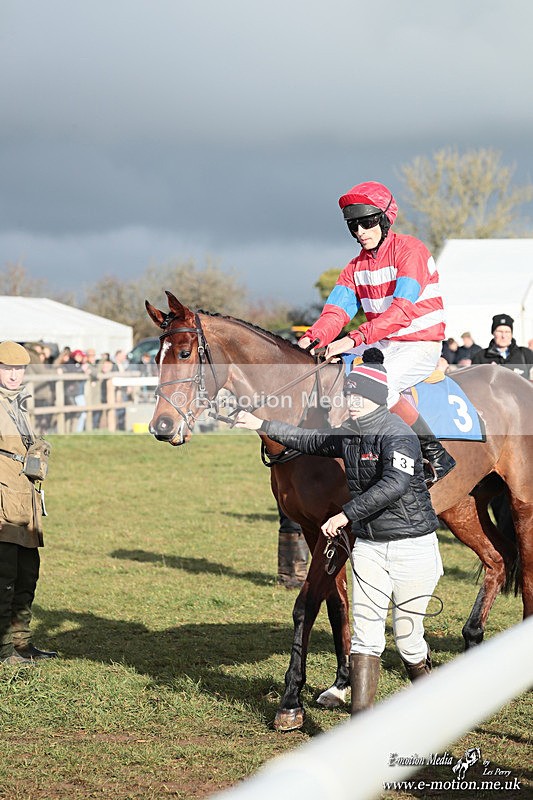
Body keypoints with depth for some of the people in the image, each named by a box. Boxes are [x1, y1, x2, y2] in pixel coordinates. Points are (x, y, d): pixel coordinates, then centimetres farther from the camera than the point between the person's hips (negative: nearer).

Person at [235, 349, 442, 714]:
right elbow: (310, 441, 25)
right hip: (368, 544, 7)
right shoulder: (348, 434, 6)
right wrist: (262, 426, 26)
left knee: (408, 638, 5)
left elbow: (395, 484, -34)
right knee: (366, 633, -3)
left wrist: (347, 514, -36)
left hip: (412, 546, -7)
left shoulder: (397, 434, -18)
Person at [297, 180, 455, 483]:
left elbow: (401, 310, -26)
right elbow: (336, 311, 0)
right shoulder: (357, 266, 11)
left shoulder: (410, 250, -14)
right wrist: (312, 339, -21)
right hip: (381, 345, 8)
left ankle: (437, 454, -21)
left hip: (420, 346, -8)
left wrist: (355, 339, -36)